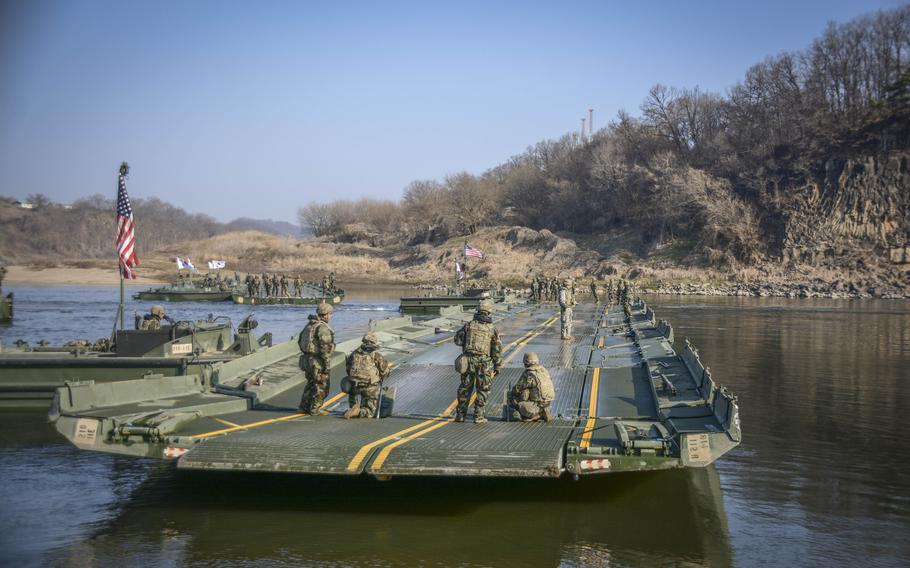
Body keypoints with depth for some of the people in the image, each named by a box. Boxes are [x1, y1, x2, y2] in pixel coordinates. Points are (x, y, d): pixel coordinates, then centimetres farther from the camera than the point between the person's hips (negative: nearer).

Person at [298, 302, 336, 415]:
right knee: (321, 386, 3)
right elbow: (325, 347, -23)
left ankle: (304, 407, 25)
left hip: (307, 359, 9)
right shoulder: (323, 328, -18)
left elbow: (300, 341, 18)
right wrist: (327, 363, -19)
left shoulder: (309, 325, 11)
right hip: (318, 362, -9)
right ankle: (315, 409, 7)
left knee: (311, 383, 20)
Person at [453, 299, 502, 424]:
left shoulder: (469, 325, 0)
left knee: (465, 388, 13)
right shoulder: (493, 329, -3)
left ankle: (460, 415, 15)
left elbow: (458, 340, 3)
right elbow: (497, 350, -3)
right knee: (483, 390, 9)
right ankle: (478, 416, 5)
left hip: (468, 361, 2)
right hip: (484, 363, -2)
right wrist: (497, 367, 4)